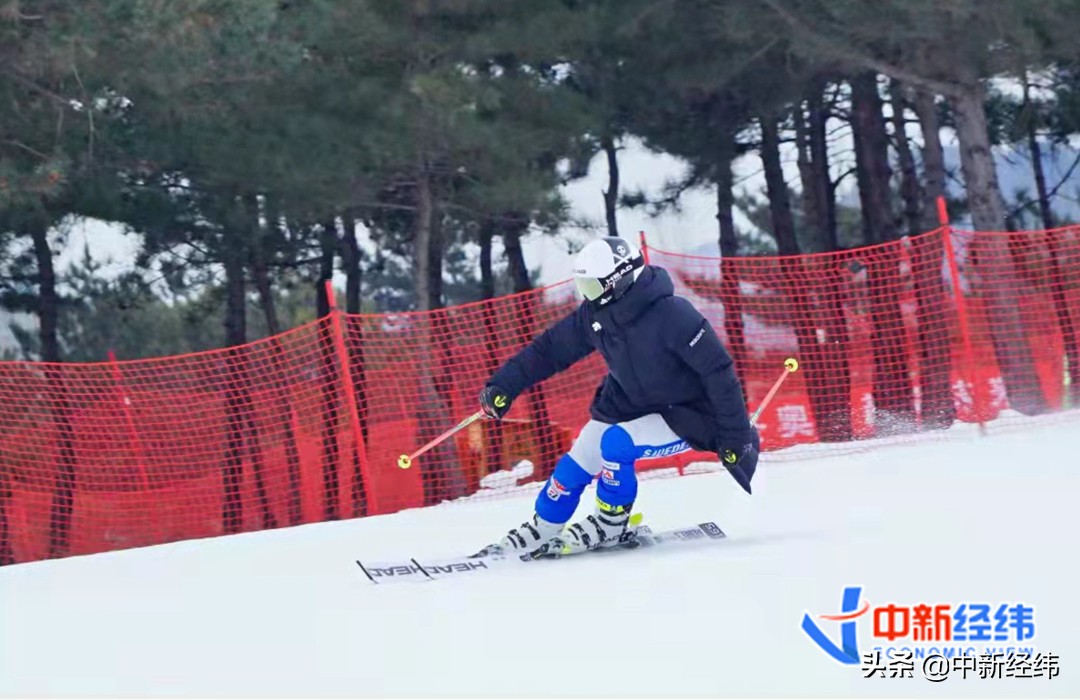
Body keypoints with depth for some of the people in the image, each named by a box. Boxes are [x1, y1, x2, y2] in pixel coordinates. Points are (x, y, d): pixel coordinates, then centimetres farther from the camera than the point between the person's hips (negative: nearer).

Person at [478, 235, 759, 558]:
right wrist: (504, 385, -7)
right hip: (633, 404, 7)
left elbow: (719, 372, -29)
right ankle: (543, 530, 26)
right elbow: (552, 348, 0)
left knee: (616, 443, -26)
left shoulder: (672, 316, -33)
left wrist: (736, 438, -26)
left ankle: (612, 526, -2)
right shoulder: (595, 314, -13)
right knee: (579, 459, 3)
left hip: (687, 417, -7)